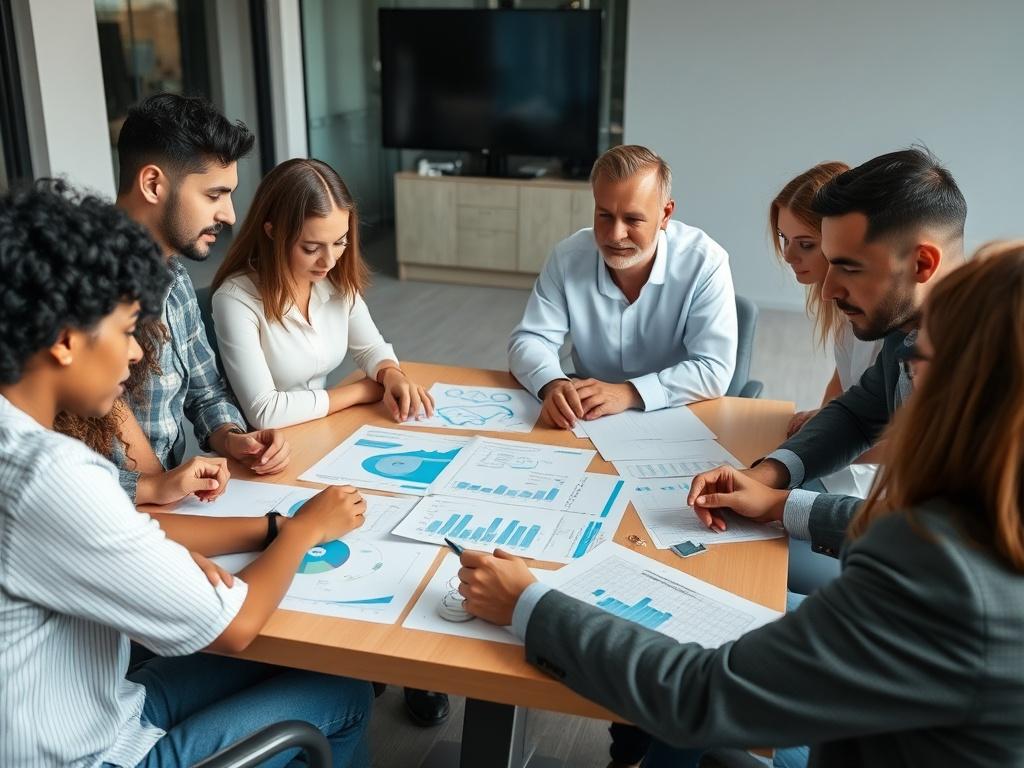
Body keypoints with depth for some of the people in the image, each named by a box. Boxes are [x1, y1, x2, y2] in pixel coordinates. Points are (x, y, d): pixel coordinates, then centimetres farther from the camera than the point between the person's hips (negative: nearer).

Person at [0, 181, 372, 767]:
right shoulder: (48, 476, -32)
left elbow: (130, 530, 8)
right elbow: (230, 626, -24)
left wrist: (277, 527, -2)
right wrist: (305, 528, -6)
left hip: (76, 719, 8)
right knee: (343, 698, 8)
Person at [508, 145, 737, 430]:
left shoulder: (706, 263, -15)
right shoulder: (568, 257, -7)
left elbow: (714, 370, -18)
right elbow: (529, 340, -4)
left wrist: (628, 393, -30)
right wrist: (553, 384, -27)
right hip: (591, 421, 3)